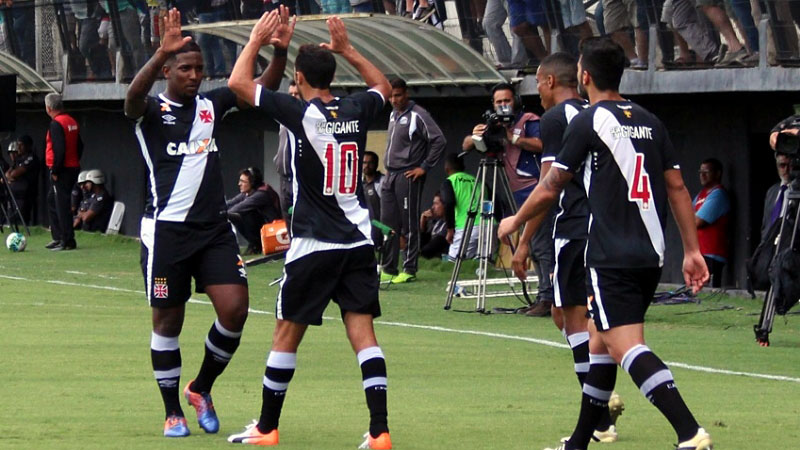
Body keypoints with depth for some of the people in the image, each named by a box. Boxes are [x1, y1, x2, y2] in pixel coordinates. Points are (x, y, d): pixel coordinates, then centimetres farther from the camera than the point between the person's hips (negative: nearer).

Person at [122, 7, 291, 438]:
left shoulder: (212, 104, 10)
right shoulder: (152, 110, -4)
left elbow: (262, 88, 5)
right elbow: (133, 97, -27)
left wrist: (280, 51, -13)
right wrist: (161, 53, -42)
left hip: (214, 227, 4)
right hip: (167, 229, -4)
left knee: (234, 310, -7)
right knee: (168, 321, 3)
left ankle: (201, 388, 16)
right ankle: (173, 413, 16)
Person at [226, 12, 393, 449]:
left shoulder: (301, 113, -10)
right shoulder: (356, 111, 3)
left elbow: (238, 82, -6)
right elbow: (382, 86, 28)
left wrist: (256, 40, 7)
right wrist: (347, 49, 28)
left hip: (313, 245, -4)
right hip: (358, 241, 4)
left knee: (287, 334, 7)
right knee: (362, 332, 0)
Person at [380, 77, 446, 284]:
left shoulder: (418, 115, -9)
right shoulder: (393, 115, 16)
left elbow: (439, 141, -15)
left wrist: (424, 167, -14)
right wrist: (388, 166, 16)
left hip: (408, 177, -8)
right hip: (390, 176, 8)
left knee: (409, 226, -3)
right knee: (387, 224, 8)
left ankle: (410, 270, 1)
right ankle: (388, 269, 13)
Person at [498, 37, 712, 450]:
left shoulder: (588, 122, -6)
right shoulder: (649, 122, 13)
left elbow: (550, 189, 1)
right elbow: (677, 187, 11)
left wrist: (514, 222, 18)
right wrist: (692, 250, 12)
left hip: (611, 258, -8)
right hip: (650, 255, 8)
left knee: (626, 347, -15)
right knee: (599, 342, 19)